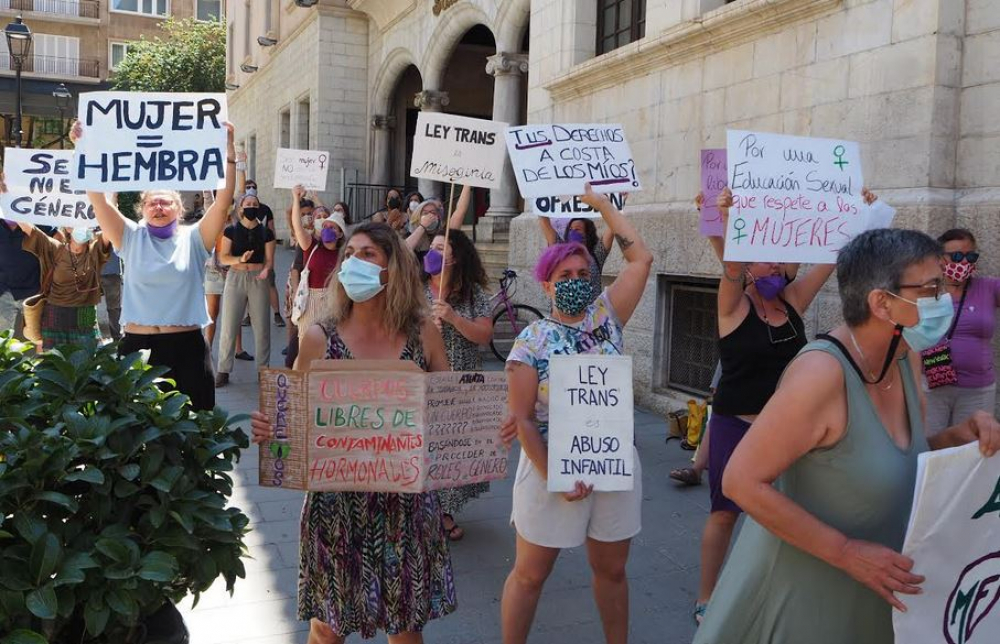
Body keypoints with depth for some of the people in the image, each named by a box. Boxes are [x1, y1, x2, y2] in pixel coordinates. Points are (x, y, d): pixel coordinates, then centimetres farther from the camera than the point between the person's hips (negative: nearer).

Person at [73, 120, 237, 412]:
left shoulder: (193, 238, 3)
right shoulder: (131, 237, 7)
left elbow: (223, 202, -8)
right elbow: (98, 199, -2)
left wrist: (229, 153, -17)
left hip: (186, 346, -1)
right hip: (137, 344, 1)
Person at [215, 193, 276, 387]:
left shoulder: (266, 233, 8)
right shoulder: (231, 230, 5)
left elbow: (269, 259, 4)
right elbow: (223, 258, -2)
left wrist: (266, 270, -18)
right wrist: (240, 259, -20)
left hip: (258, 279, 1)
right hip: (235, 277, -1)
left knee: (261, 326, 1)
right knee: (229, 326, -2)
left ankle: (263, 369, 11)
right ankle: (223, 371, 6)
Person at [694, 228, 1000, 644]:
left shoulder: (907, 359, -3)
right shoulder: (822, 373, -28)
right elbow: (741, 481, -27)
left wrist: (956, 437, -7)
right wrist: (847, 553, -24)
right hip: (800, 589, -7)